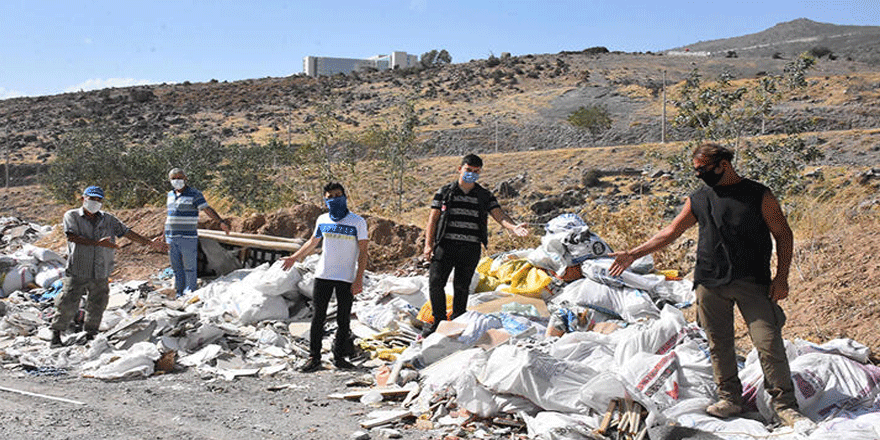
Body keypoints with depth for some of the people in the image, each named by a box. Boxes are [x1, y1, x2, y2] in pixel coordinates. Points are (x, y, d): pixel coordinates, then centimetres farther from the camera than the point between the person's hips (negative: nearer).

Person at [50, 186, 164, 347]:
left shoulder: (108, 220, 12)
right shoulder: (72, 216, 1)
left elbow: (127, 232, 13)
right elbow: (72, 237, -14)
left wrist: (148, 242, 5)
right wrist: (98, 243, -22)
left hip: (100, 274, 4)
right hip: (77, 273, -4)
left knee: (97, 306, 8)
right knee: (68, 305, -3)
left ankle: (90, 336, 23)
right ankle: (56, 334, 15)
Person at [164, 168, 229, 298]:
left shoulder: (194, 194, -5)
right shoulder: (171, 195, 14)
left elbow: (208, 209, -12)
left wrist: (221, 221, -26)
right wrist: (167, 238, 22)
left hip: (188, 237, -6)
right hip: (171, 237, 6)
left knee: (189, 267, -3)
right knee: (176, 267, 10)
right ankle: (179, 292, 19)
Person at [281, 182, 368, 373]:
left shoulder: (357, 222, -5)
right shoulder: (322, 220, 6)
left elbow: (363, 252, -5)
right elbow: (313, 242, 24)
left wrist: (359, 279, -12)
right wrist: (294, 258, 28)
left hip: (346, 278, -3)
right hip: (323, 276, 3)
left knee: (343, 320, 3)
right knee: (318, 317, 3)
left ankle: (339, 356, 15)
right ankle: (314, 358, 9)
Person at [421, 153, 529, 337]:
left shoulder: (485, 196, 10)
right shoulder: (445, 192, 8)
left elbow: (499, 215, -2)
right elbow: (433, 219, 6)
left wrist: (513, 227, -23)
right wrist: (428, 244, -3)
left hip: (471, 248, 1)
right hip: (446, 245, -1)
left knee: (462, 287, 6)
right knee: (435, 282, -9)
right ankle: (439, 321, 6)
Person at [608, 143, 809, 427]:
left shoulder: (759, 196, 0)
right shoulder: (698, 200, 9)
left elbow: (783, 234, 4)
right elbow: (671, 232, 15)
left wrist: (781, 277, -5)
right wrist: (632, 254, 11)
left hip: (752, 283, -3)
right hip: (710, 283, 3)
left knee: (769, 343, -6)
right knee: (719, 344, 6)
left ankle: (785, 406, 4)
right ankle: (730, 399, 20)